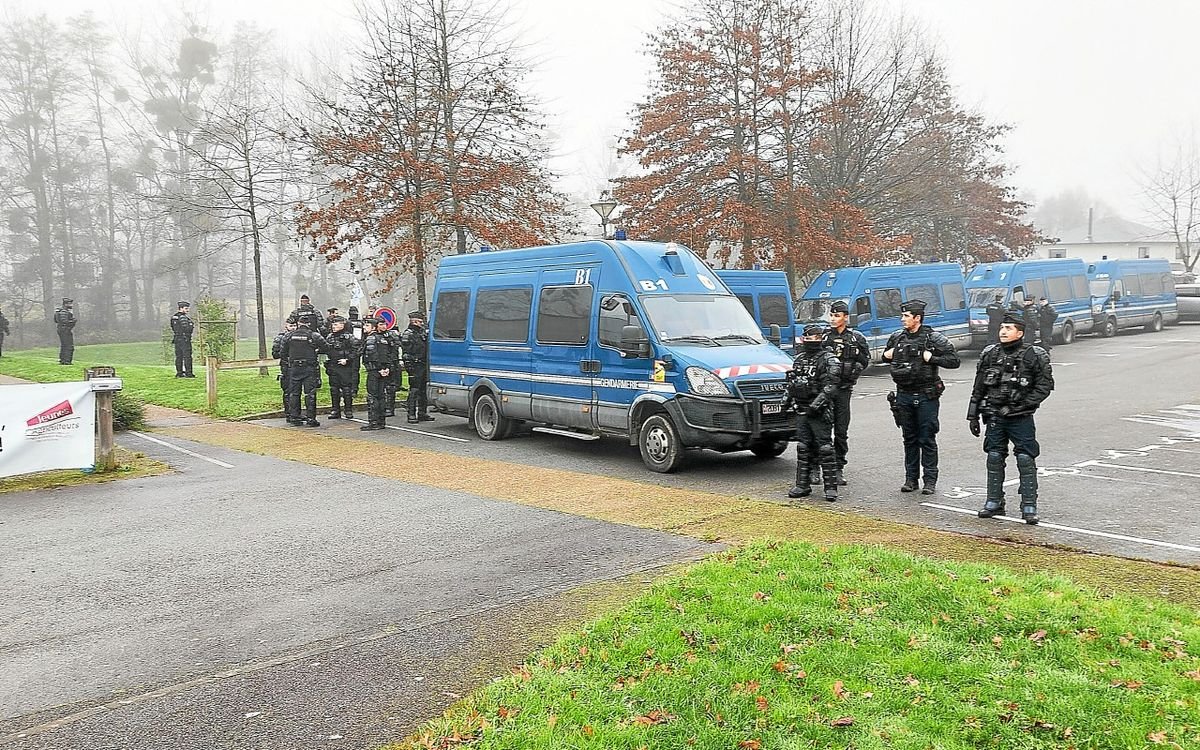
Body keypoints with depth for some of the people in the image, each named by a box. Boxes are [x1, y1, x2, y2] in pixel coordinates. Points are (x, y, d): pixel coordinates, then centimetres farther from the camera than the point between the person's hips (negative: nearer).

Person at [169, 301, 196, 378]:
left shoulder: (173, 317, 14)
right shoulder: (183, 317, -14)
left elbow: (173, 328, 18)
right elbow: (186, 328, -21)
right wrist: (192, 326, -3)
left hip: (176, 339, 9)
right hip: (184, 338, -9)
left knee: (179, 356, 10)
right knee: (187, 356, -6)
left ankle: (179, 372, 12)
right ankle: (188, 373, -7)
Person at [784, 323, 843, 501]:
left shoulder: (829, 360, -5)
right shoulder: (799, 358, 16)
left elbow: (831, 386, -15)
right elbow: (792, 382, 27)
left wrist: (817, 403, -24)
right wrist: (788, 398, 13)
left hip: (819, 413, -6)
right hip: (801, 411, 6)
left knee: (825, 449, -5)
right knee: (803, 449, 10)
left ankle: (831, 487, 0)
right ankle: (803, 485, 17)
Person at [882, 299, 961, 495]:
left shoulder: (934, 338, -7)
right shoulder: (897, 338, 7)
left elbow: (954, 360, -7)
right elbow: (885, 356, 25)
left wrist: (931, 358, -17)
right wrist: (888, 356, 3)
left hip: (926, 396, -4)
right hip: (904, 395, 5)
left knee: (927, 439, 0)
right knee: (909, 439, 11)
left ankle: (930, 480, 8)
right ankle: (911, 478, 19)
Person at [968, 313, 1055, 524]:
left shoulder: (1035, 356, -4)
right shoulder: (990, 354, 7)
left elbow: (1045, 386, -4)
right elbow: (979, 387, 11)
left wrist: (1024, 404, -14)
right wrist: (973, 415, 9)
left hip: (1021, 417, -4)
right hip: (994, 416, 4)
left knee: (1025, 459, -3)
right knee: (994, 457, 8)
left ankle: (1029, 506, 4)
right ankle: (994, 502, 18)